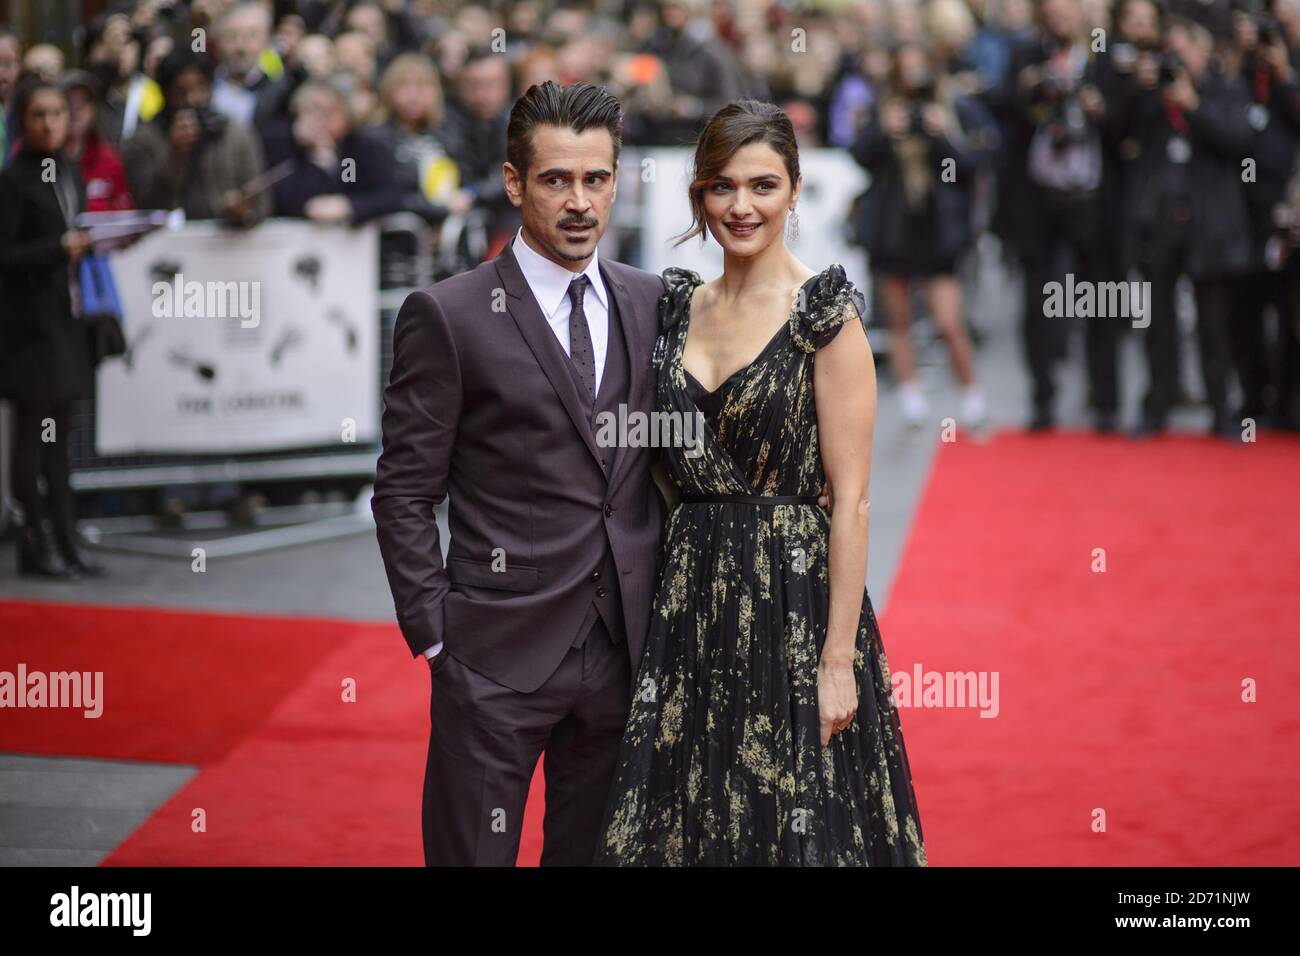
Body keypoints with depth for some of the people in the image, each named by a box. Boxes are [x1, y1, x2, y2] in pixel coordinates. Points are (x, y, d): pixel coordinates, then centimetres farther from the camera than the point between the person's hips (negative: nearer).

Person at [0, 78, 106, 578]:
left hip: (66, 316, 7)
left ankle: (65, 539, 14)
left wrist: (88, 245, 0)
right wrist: (59, 249, -23)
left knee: (60, 432, 10)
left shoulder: (70, 174, 11)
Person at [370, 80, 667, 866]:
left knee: (595, 850, 13)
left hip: (626, 652, 4)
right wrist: (435, 636, -9)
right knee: (472, 850, 1)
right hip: (500, 656, -4)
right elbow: (405, 494, -5)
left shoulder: (653, 303, 8)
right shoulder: (449, 316, -6)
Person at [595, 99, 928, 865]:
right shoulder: (681, 303, 8)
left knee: (796, 828, 3)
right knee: (686, 824, 10)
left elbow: (851, 500, -12)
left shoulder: (825, 311, -9)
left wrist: (839, 659, -16)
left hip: (794, 601, -5)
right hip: (690, 598, 6)